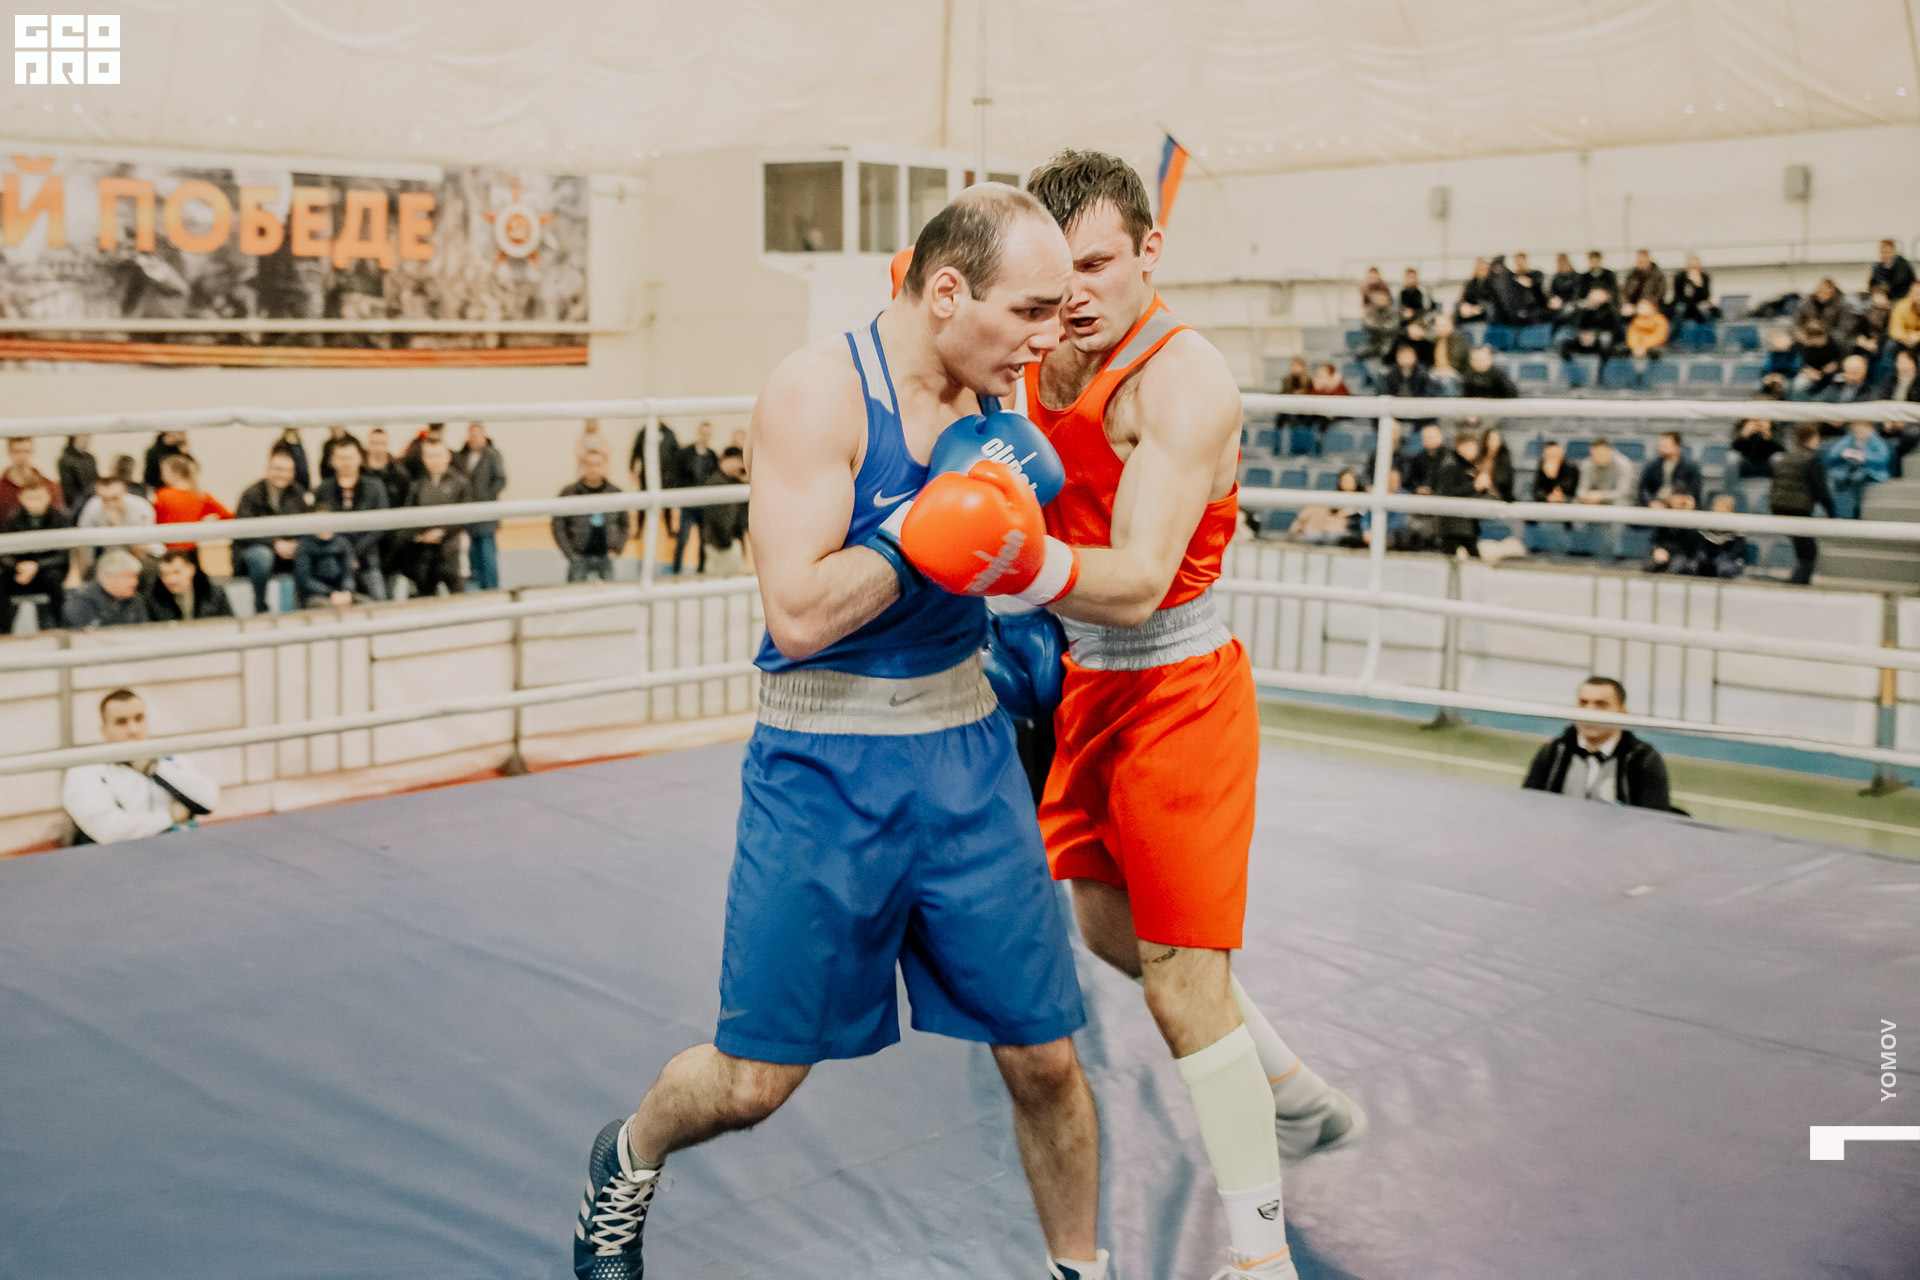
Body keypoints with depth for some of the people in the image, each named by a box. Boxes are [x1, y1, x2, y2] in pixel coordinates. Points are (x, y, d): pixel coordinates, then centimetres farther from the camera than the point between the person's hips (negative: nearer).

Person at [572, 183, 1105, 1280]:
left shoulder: (999, 395, 2)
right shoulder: (821, 389, -16)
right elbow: (800, 613, -24)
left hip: (967, 752, 5)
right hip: (826, 765, -4)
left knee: (1045, 1059, 5)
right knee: (755, 1082, 6)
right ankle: (628, 1162, 39)